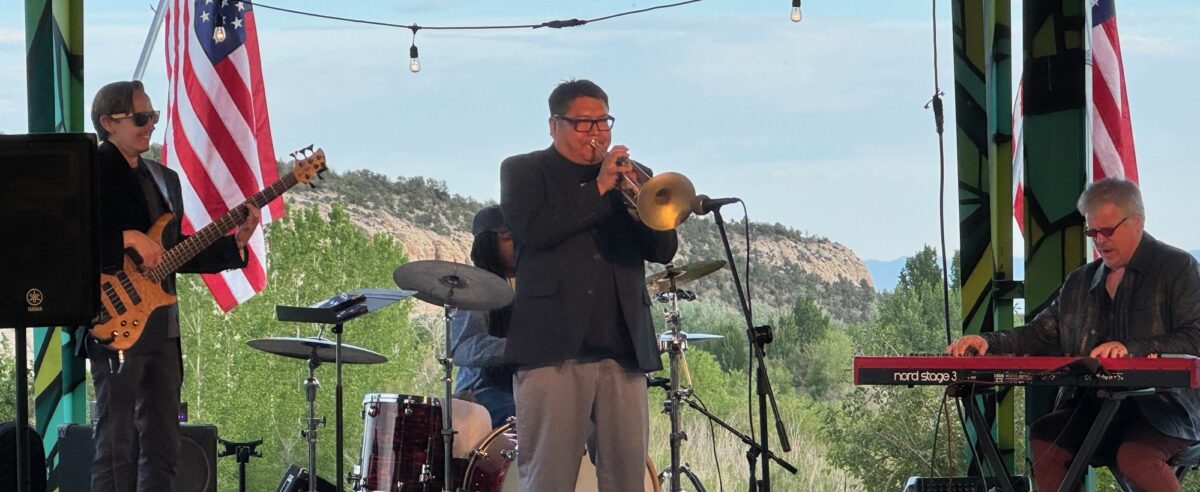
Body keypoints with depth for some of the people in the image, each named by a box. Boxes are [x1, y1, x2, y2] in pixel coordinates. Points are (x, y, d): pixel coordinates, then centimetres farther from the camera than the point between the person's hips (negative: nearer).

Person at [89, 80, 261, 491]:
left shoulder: (164, 179, 19)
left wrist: (234, 243, 8)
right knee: (118, 446, -9)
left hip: (162, 329, 8)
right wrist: (128, 238, -22)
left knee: (162, 447, 9)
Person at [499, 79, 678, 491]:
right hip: (554, 345, -4)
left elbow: (664, 250, 11)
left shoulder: (628, 176, 20)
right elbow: (532, 230, -11)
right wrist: (598, 188, -10)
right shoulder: (523, 171, 9)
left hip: (623, 349, 4)